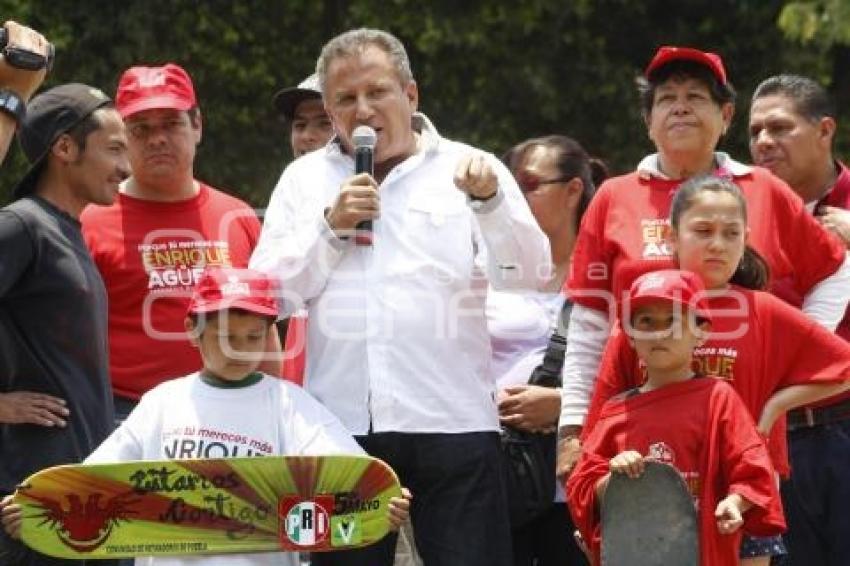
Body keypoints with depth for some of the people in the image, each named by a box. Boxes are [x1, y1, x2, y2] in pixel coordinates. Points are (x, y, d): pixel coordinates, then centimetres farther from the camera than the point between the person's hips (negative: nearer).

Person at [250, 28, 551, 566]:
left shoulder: (469, 170, 9)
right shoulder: (306, 179, 15)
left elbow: (529, 273, -3)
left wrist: (490, 200, -19)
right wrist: (331, 226, -5)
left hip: (452, 420, -2)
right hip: (341, 423, 2)